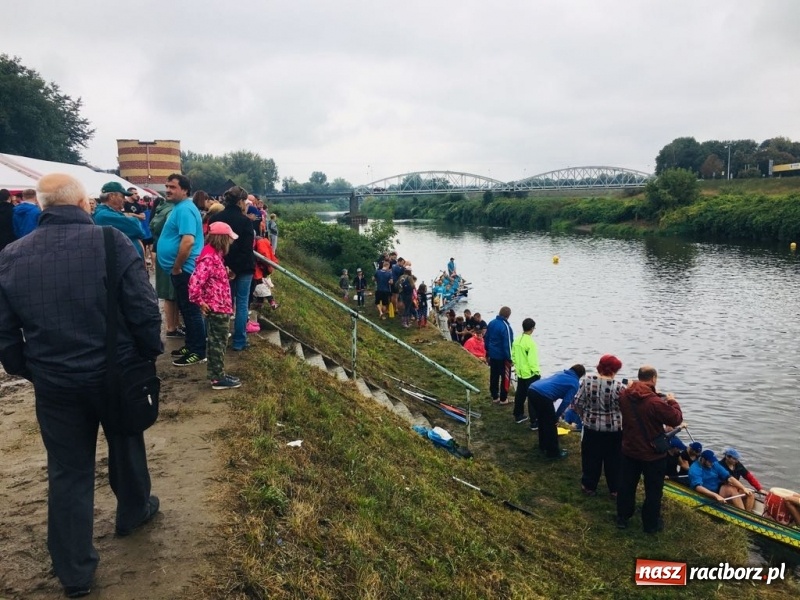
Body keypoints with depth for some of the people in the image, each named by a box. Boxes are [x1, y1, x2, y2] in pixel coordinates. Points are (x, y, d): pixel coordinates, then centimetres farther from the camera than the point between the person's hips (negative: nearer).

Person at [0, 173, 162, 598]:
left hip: (53, 383, 2)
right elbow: (144, 310, -15)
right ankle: (134, 511, 47)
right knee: (126, 446, 24)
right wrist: (150, 354, 2)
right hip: (117, 373, -2)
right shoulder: (112, 242, -15)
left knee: (67, 471, 13)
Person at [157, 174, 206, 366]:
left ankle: (198, 352, 4)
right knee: (186, 309, 17)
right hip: (182, 269, 11)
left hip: (184, 269, -11)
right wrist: (176, 268, 18)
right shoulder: (180, 208, 16)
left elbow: (188, 241, -29)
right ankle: (190, 346, 27)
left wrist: (176, 267, -20)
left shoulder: (184, 209, -18)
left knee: (191, 310, -4)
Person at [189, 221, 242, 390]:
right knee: (218, 343, 0)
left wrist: (225, 272, 11)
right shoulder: (209, 258, -20)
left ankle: (217, 374, 26)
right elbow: (195, 282, -28)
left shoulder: (214, 255, 11)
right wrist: (200, 301, -19)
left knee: (216, 342, 16)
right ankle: (218, 379, 9)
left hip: (219, 307, 10)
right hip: (217, 308, -10)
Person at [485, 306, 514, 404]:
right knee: (505, 377, 6)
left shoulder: (492, 323, 2)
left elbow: (486, 338, 11)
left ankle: (494, 397, 23)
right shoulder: (505, 326, -22)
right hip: (502, 356, -7)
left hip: (492, 355, 7)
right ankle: (503, 398, 11)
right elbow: (507, 344, -21)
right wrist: (509, 358, -14)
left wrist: (488, 352, 20)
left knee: (494, 376, 14)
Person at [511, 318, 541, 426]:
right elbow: (532, 360, -21)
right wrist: (537, 372, -10)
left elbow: (513, 356, 10)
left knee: (520, 395, 19)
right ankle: (534, 422, 2)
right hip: (530, 374, -8)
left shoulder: (517, 340, 2)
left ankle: (518, 416, 30)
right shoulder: (530, 342, -22)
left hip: (520, 373, 8)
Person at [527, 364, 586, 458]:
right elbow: (566, 401, 1)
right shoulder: (574, 383, 10)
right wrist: (556, 417, 8)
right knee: (551, 424, 10)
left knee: (542, 419, 26)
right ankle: (553, 452, 19)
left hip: (532, 389, 8)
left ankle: (544, 445, 40)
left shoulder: (561, 373, 29)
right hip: (543, 395, -8)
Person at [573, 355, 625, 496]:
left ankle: (589, 486, 27)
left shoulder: (587, 381, -9)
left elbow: (577, 403, -4)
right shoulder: (619, 387, -17)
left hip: (591, 426, 2)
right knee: (613, 460, 15)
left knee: (591, 457, 17)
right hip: (613, 429, -2)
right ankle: (615, 489, 27)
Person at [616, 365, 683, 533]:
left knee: (626, 485, 18)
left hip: (629, 450, 6)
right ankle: (651, 524, 24)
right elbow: (676, 419, -17)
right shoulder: (655, 402, -29)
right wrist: (672, 402, -2)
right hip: (653, 454, -5)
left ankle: (622, 518, 31)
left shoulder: (624, 395, -7)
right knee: (653, 490, 12)